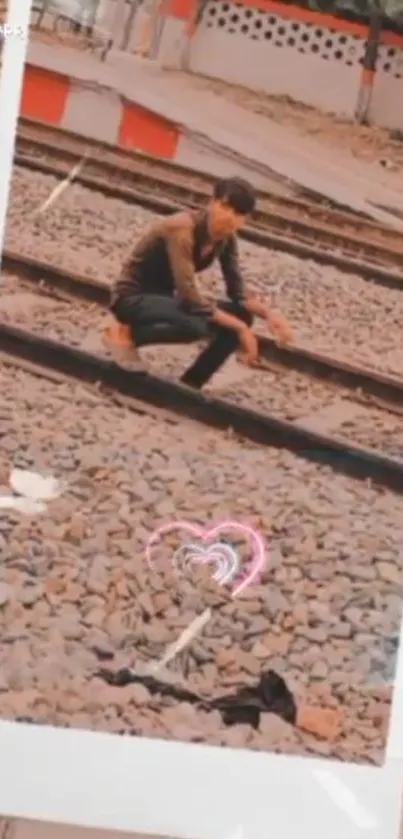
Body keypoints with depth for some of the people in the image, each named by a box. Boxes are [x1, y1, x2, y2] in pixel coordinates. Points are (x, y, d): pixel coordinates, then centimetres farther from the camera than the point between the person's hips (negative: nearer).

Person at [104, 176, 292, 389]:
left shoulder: (226, 238, -4)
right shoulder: (182, 229, -28)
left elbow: (238, 292, 1)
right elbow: (189, 296, -33)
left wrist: (268, 313, -19)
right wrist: (239, 327, -29)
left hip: (163, 298, 8)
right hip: (132, 297, -8)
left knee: (242, 315, -4)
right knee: (195, 326, -36)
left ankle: (190, 384, 2)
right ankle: (126, 333, -10)